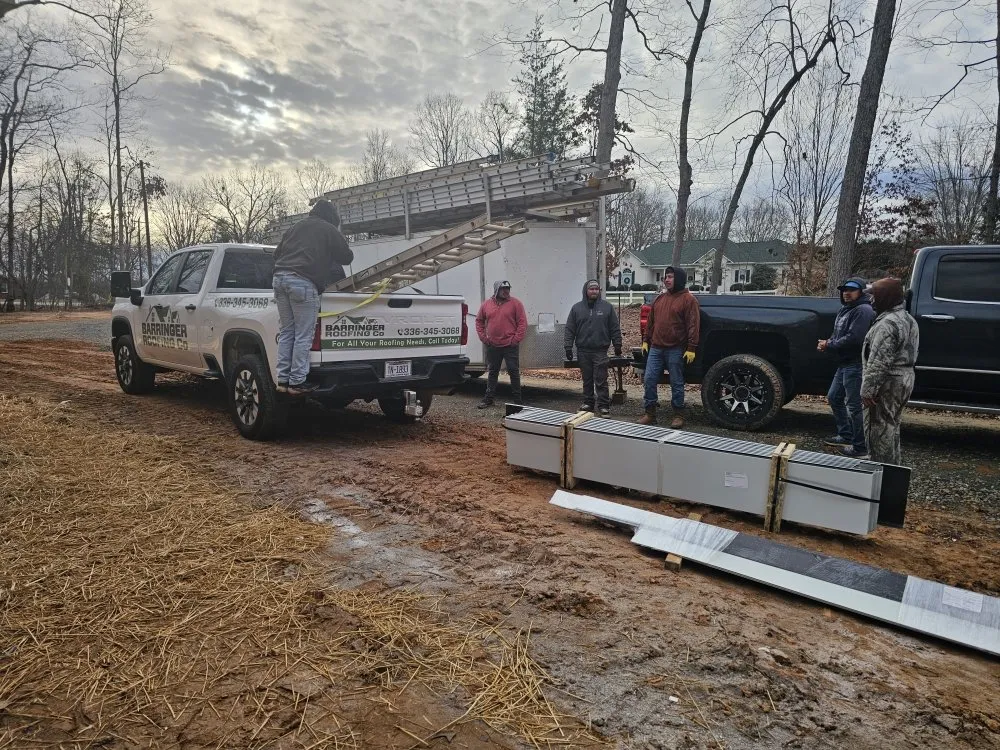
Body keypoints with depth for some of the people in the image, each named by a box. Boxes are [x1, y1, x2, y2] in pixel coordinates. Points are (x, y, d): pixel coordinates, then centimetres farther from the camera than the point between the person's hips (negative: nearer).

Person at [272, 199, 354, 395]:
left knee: (286, 332, 10)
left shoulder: (297, 227, 26)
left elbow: (277, 253, 28)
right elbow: (347, 257, 18)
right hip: (303, 283, -6)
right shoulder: (329, 230, 10)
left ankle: (283, 380, 9)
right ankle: (297, 382, -4)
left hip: (280, 278, 6)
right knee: (303, 336, -4)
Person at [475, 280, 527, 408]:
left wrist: (516, 339, -11)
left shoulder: (515, 303, -3)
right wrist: (483, 337, 5)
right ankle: (488, 399, 22)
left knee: (514, 372, 1)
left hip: (510, 345, -3)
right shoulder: (486, 304, 6)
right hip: (492, 346, 3)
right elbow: (479, 321, 16)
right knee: (492, 372, 12)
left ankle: (517, 400, 10)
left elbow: (522, 323, -5)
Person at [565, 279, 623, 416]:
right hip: (583, 351, 2)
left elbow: (615, 328, 6)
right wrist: (568, 347, 0)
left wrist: (617, 345, 4)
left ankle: (604, 406, 3)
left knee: (601, 380, -3)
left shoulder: (607, 307, 4)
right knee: (587, 380, 10)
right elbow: (569, 329, 5)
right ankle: (588, 403, 20)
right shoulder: (577, 308, 6)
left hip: (600, 350, -2)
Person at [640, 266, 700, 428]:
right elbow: (650, 322, 19)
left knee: (676, 384, 3)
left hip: (675, 350, -6)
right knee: (649, 380, 3)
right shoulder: (660, 299, 14)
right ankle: (650, 413, 13)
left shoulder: (688, 299, -5)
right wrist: (646, 341, 14)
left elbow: (693, 325, -10)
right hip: (656, 348, 6)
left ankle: (678, 415, 15)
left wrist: (691, 348, -15)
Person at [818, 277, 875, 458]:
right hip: (844, 363, 11)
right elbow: (838, 335, 21)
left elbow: (853, 339, -24)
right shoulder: (845, 309, 17)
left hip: (856, 364, -11)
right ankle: (845, 436, 32)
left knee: (854, 406, -7)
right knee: (834, 398, 19)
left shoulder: (863, 311, -14)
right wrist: (827, 343, -1)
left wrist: (829, 345, -13)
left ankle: (860, 448, 1)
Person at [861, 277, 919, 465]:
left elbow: (879, 362, -24)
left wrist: (868, 389, -21)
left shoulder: (888, 323, -19)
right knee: (892, 428, 19)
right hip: (904, 380, 11)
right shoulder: (908, 319, 14)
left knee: (879, 431, -4)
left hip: (887, 384, -10)